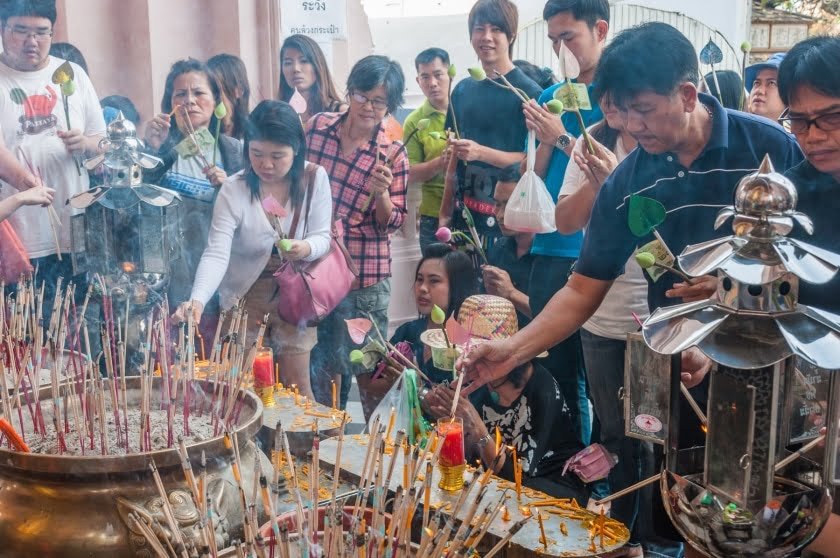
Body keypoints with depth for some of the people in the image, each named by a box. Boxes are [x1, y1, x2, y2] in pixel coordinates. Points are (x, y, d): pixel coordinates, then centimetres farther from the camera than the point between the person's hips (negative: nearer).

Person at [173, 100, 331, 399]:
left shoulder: (315, 178, -11)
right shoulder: (233, 190, -17)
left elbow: (322, 236, -6)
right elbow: (216, 254, -24)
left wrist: (307, 248, -31)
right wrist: (198, 300, -40)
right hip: (246, 295, -1)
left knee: (297, 386, 7)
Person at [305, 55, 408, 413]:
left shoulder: (392, 154, -9)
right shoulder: (318, 126, -2)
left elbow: (392, 224, -7)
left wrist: (382, 193, -25)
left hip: (365, 278, -3)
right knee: (323, 360, 18)